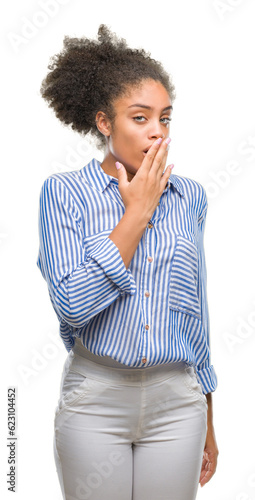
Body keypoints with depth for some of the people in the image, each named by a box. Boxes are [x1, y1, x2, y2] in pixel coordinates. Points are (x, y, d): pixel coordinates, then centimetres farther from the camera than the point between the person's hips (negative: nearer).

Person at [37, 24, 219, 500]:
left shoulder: (190, 196, 4)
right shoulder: (63, 193, -6)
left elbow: (197, 315, 11)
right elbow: (73, 305, -19)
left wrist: (207, 423, 14)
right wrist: (138, 212, -14)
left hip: (176, 402, 3)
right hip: (95, 401, -2)